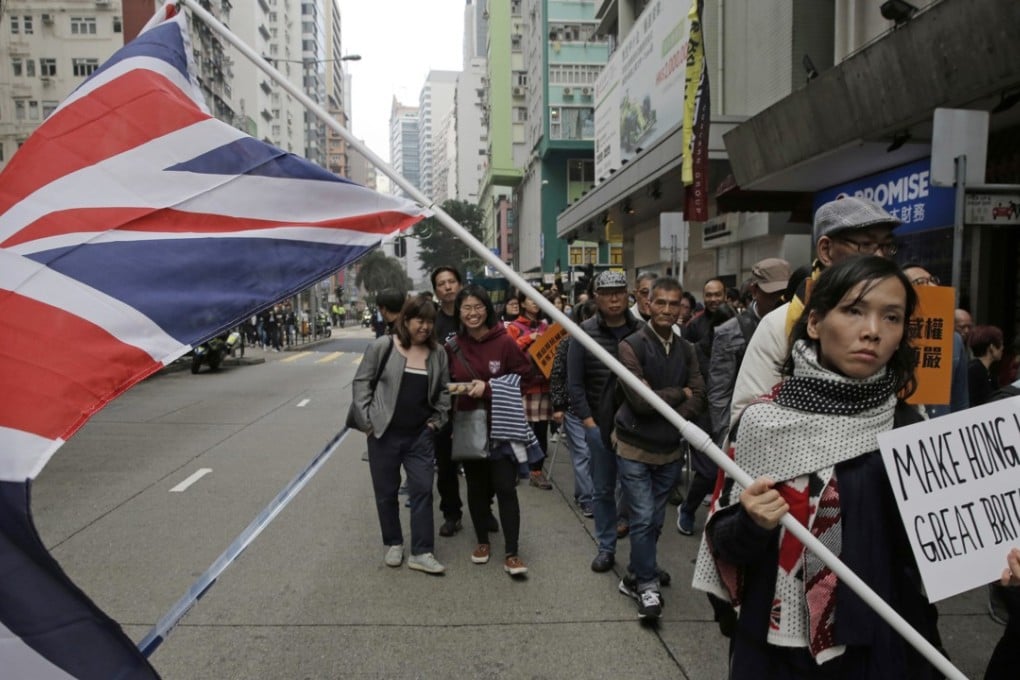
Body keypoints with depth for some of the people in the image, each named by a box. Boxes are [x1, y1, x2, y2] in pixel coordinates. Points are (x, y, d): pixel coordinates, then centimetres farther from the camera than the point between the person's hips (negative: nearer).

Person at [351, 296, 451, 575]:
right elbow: (361, 381, -4)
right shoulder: (383, 346, -8)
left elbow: (443, 390, 12)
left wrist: (438, 420, 4)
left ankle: (421, 552, 13)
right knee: (386, 492, 10)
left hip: (420, 435, 2)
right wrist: (366, 419, -8)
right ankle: (393, 544, 29)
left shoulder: (437, 353, 2)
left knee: (422, 490, 2)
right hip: (384, 434, -2)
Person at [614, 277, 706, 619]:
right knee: (643, 519, -2)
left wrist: (668, 418, -18)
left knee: (655, 520, 13)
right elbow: (640, 400, -20)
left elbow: (698, 398, -2)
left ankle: (634, 577, 30)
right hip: (634, 448, -5)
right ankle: (648, 585, 16)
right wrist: (679, 393, -8)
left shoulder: (686, 349, 3)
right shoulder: (631, 345, -13)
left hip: (670, 449, 5)